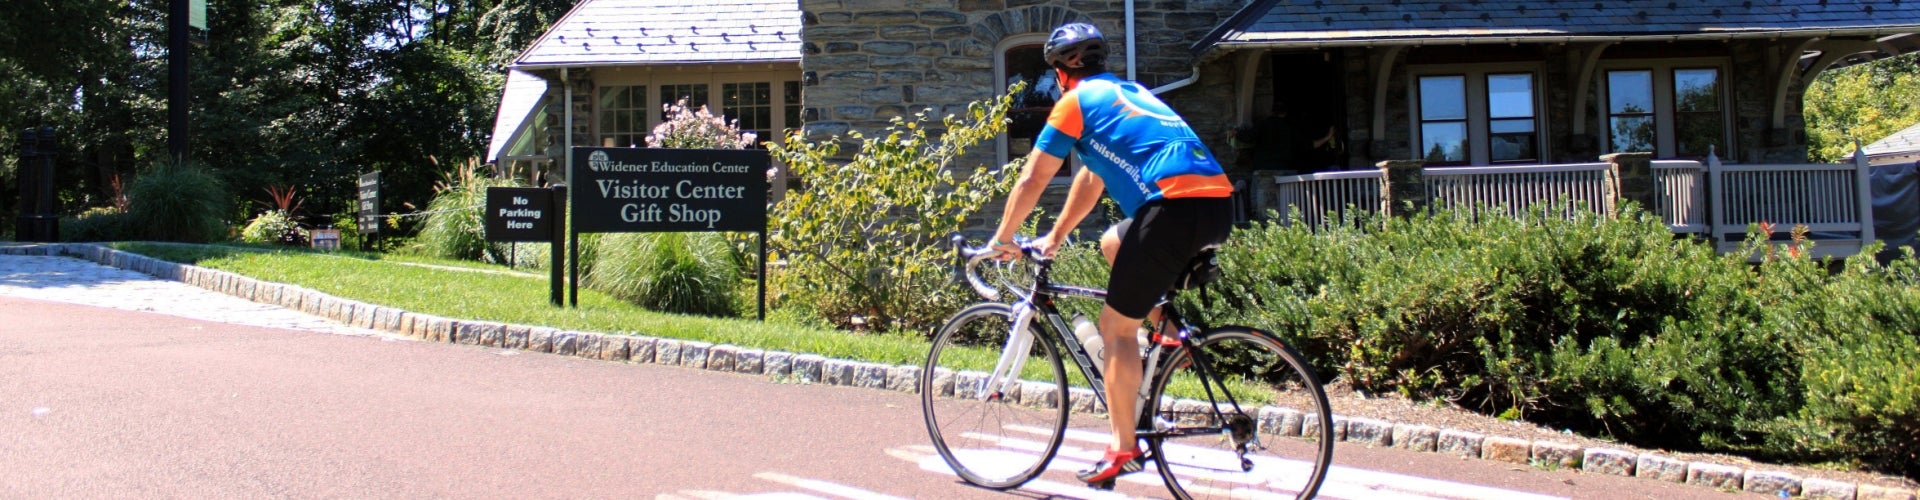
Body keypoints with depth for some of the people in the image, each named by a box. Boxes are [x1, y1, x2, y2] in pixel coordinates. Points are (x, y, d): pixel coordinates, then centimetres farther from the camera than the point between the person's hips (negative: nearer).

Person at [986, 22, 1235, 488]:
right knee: (1113, 243, 32)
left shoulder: (1076, 101, 7)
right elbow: (1091, 179, 38)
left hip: (1176, 205, -8)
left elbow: (1031, 181, 9)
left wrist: (1001, 240, 23)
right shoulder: (1128, 93, 31)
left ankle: (1124, 449, 6)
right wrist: (1055, 238, 44)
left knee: (1117, 326, 3)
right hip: (1219, 203, 8)